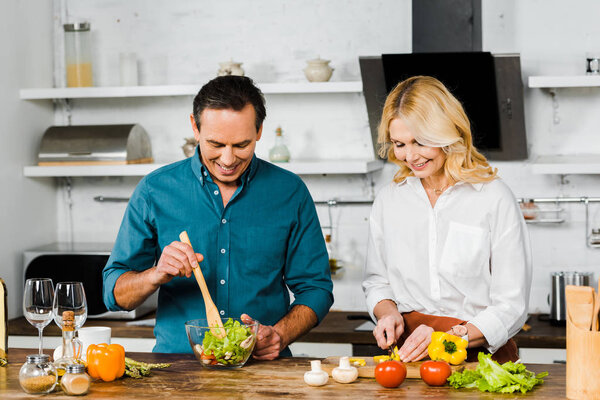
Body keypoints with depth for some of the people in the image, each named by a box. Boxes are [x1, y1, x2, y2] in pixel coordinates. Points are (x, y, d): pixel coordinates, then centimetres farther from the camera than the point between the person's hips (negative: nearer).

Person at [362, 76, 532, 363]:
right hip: (411, 355, 4)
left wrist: (450, 338, -15)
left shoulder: (494, 199, -2)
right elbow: (376, 282, 23)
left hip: (481, 354, -4)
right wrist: (388, 312, 2)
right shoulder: (389, 199, 12)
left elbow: (511, 305, -3)